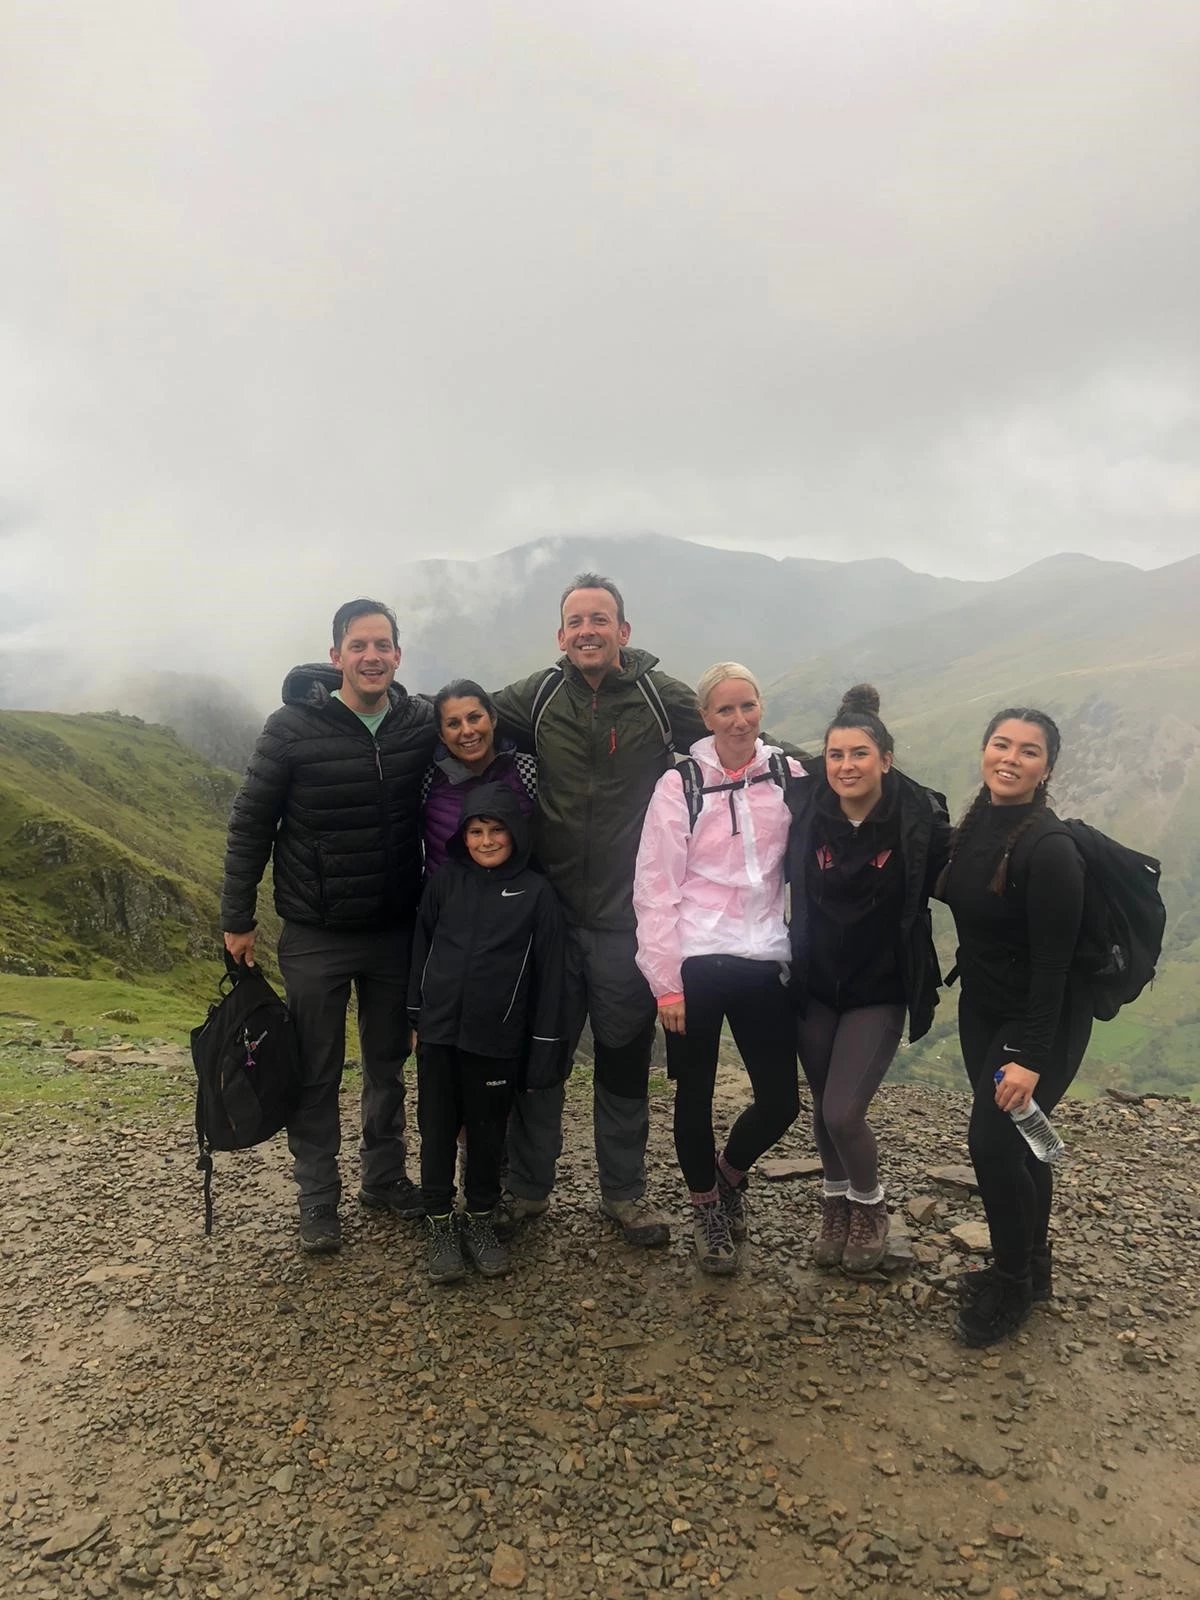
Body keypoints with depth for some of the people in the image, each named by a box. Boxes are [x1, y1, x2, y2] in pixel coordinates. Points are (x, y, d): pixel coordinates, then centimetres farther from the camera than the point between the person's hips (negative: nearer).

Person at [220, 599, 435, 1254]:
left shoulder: (422, 724, -5)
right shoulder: (293, 726, -12)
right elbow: (250, 825, -5)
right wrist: (236, 919, -4)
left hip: (396, 931, 3)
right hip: (315, 936, -3)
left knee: (388, 1063, 17)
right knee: (316, 1074, 8)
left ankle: (384, 1176, 35)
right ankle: (317, 1198, 25)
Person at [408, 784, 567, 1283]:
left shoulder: (536, 893, -5)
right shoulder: (445, 881, 1)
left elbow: (549, 974, -3)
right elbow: (421, 948, 9)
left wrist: (546, 1050, -4)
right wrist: (416, 1018, 9)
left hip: (497, 1040, -2)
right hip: (438, 1034, 2)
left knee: (487, 1133, 11)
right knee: (437, 1129, 10)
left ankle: (480, 1219, 30)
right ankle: (440, 1222, 26)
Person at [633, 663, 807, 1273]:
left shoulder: (789, 777, 4)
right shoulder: (680, 786, -4)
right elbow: (655, 890, -6)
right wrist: (665, 982, -8)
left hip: (767, 963, 3)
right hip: (697, 964, -2)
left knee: (780, 1101, 5)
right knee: (696, 1094, 9)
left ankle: (730, 1170, 37)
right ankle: (705, 1206, 34)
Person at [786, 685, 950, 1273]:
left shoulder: (920, 817, -17)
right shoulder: (805, 810, -12)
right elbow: (784, 877, 5)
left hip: (879, 989, -2)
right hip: (814, 985, 3)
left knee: (843, 1111, -8)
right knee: (824, 1107, 15)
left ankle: (870, 1207, 23)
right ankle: (836, 1204, 42)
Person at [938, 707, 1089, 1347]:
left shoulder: (1049, 848, -25)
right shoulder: (975, 823, -2)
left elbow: (1053, 962, -24)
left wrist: (1031, 1055, -24)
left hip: (1044, 1020, -7)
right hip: (982, 1007, 7)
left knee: (993, 1139, -7)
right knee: (1013, 1139, 17)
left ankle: (1012, 1283, 16)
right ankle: (1030, 1269, 36)